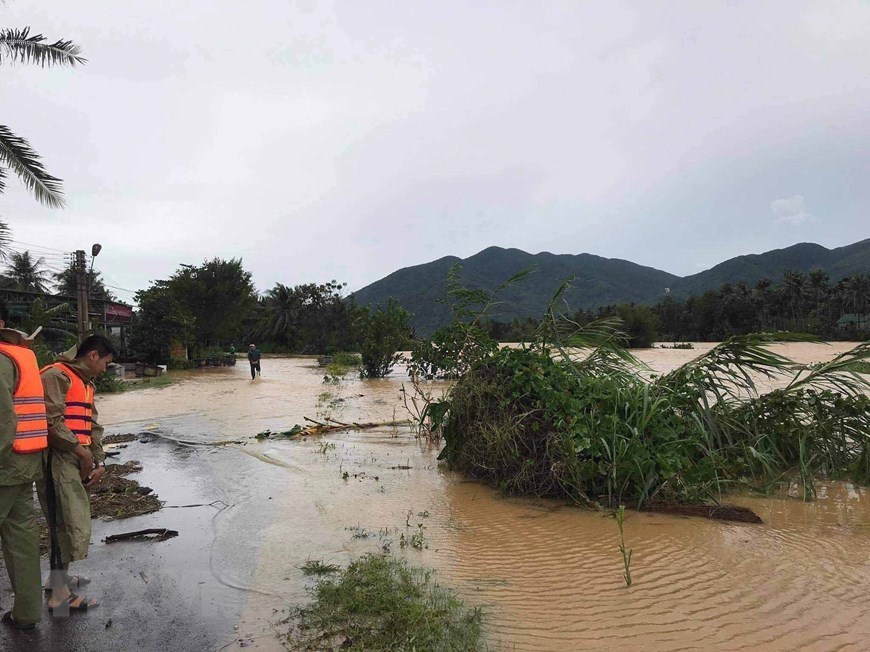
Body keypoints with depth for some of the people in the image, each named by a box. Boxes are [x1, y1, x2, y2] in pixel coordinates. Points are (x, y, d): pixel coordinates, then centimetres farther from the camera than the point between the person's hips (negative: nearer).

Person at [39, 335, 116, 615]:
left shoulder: (86, 383, 19)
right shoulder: (57, 376, -12)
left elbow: (93, 426, 17)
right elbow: (52, 422, -20)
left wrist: (99, 461, 6)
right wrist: (83, 453, -14)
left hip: (76, 462, 9)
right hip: (58, 460, -9)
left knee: (73, 521, 17)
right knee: (68, 523, -6)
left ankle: (59, 576, 32)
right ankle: (59, 595, 3)